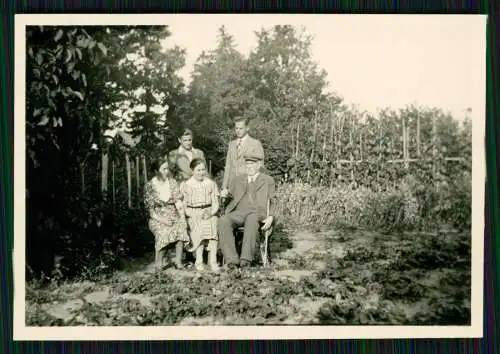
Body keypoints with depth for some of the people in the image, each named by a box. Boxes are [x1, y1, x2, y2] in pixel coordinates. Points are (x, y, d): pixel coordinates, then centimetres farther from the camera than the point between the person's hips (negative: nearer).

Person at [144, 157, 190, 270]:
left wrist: (183, 217, -13)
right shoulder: (150, 186, -1)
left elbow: (178, 201, 1)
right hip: (157, 218, -2)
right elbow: (150, 209, -3)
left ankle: (178, 261, -20)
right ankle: (159, 262, -17)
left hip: (173, 216, 2)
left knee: (181, 228, -30)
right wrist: (162, 220, -16)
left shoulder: (172, 182, 7)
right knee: (163, 232, -33)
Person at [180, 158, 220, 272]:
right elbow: (183, 205, 7)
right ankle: (199, 261, -23)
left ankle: (213, 260, -25)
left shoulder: (211, 184, 10)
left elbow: (215, 203, 7)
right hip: (193, 214, -1)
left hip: (208, 212, 1)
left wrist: (210, 212, -12)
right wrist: (191, 214, -11)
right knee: (199, 231, -28)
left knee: (213, 228, -27)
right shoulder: (186, 185, 8)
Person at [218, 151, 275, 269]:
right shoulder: (238, 180, 28)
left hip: (258, 214, -3)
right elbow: (230, 199, 26)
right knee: (223, 221, -32)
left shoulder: (268, 181, 21)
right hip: (238, 213, 3)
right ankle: (232, 259, -38)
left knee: (251, 219, -41)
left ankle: (246, 258, -46)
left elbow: (272, 203, 14)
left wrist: (270, 217, -4)